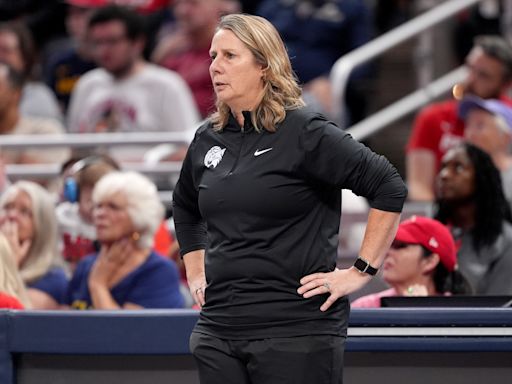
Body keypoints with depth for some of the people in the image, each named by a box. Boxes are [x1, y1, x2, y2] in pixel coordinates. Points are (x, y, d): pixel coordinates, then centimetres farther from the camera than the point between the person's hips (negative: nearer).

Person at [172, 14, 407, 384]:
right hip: (218, 331, 6)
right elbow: (184, 208, 33)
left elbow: (390, 188, -11)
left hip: (297, 332, -6)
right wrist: (195, 274, 21)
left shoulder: (305, 132, -8)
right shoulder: (207, 140, 12)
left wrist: (360, 272, -11)